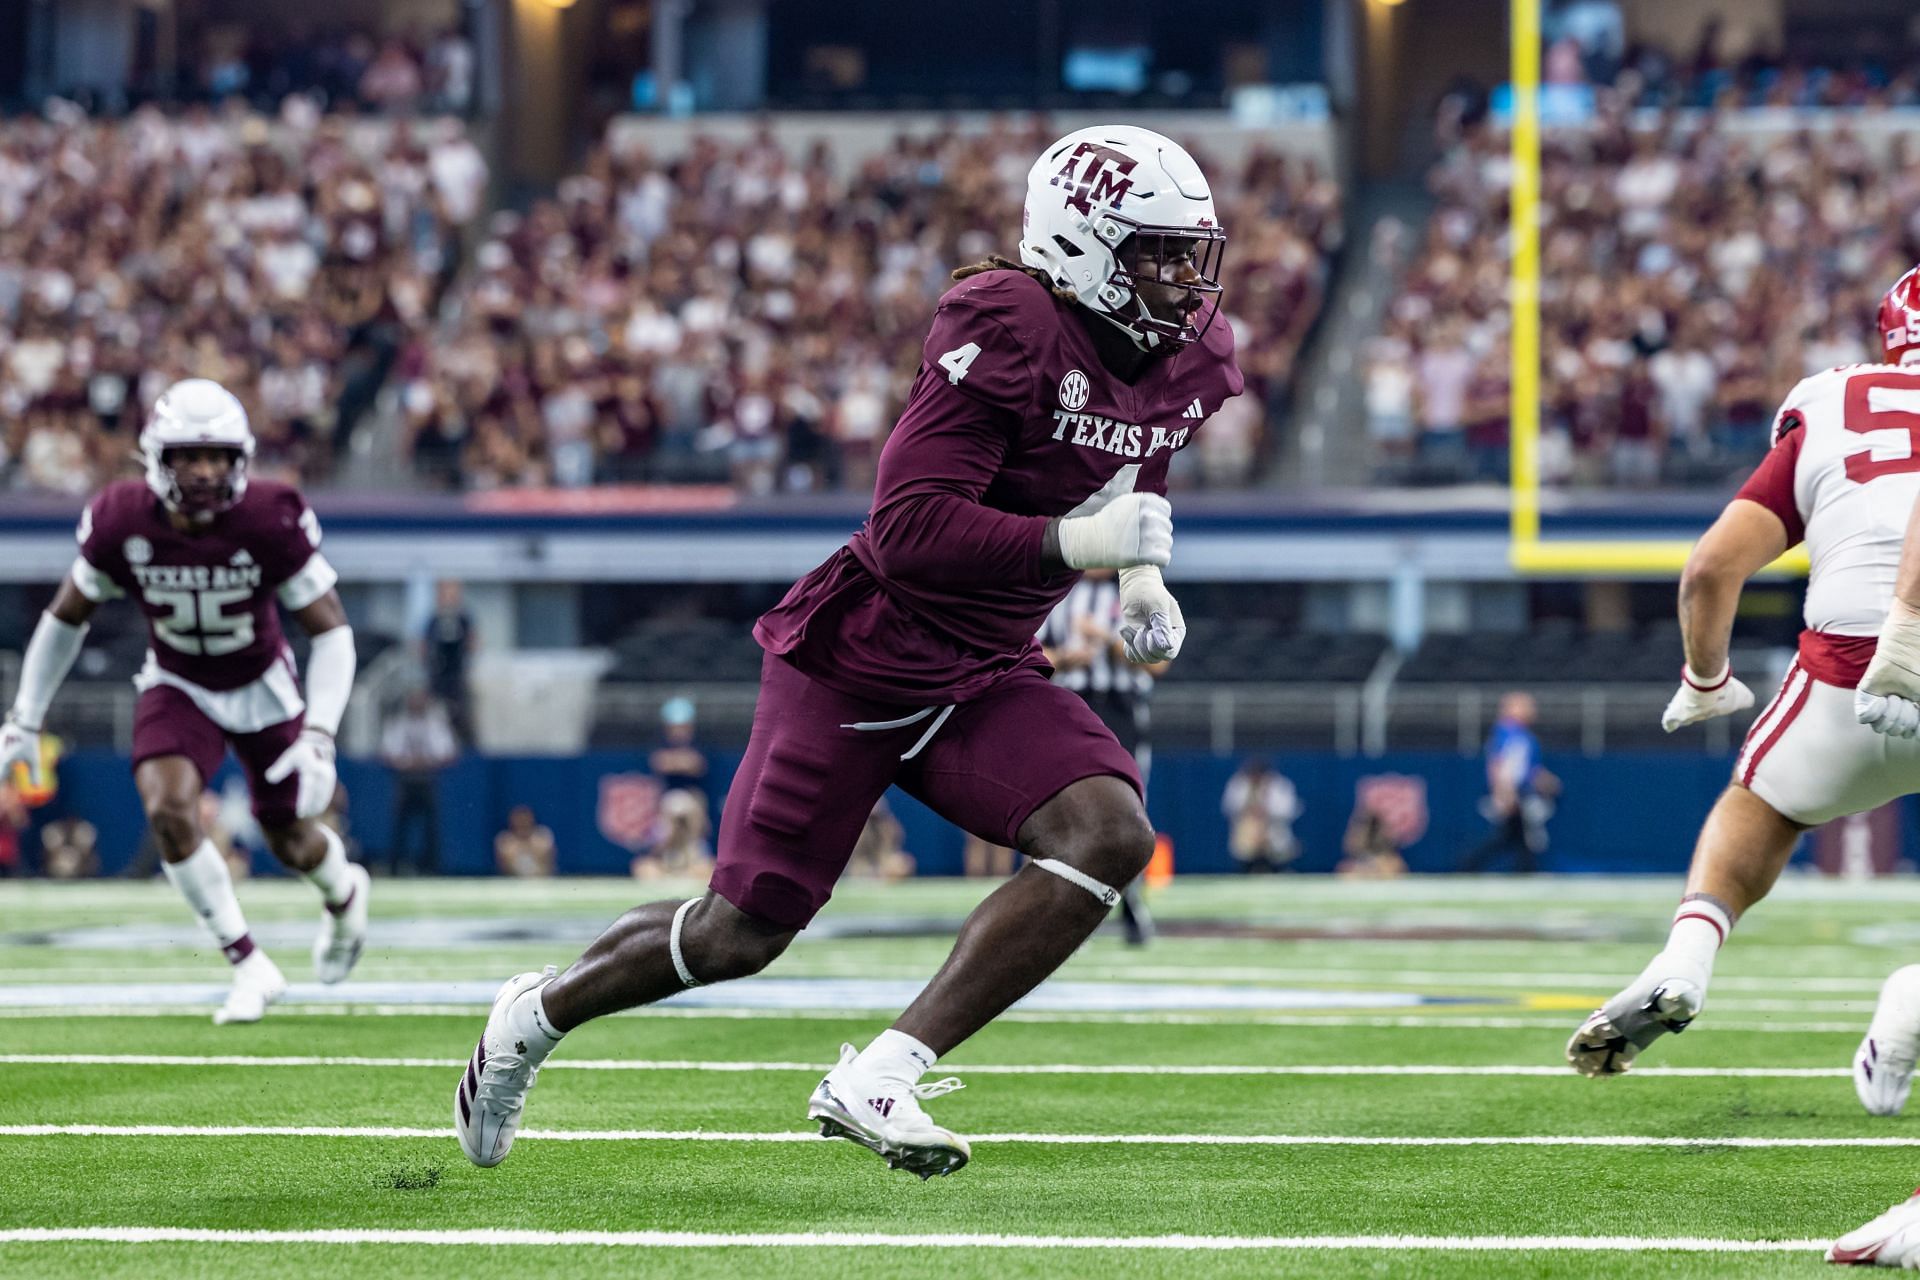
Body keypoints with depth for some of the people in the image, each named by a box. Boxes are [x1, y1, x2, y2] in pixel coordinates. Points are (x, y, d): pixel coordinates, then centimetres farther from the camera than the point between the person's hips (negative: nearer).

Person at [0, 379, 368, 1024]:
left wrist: (318, 738, -33)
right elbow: (66, 617, -5)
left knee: (292, 842, 11)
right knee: (168, 810, -24)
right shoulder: (122, 522, -23)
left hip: (261, 686, -1)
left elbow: (331, 630, -22)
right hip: (177, 687, 1)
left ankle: (343, 893, 50)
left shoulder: (270, 521, -29)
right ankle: (248, 965, -9)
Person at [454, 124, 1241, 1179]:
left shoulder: (1189, 360, 1)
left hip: (981, 679, 7)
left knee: (1110, 832, -21)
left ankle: (879, 1079, -21)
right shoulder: (1005, 330, -24)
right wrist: (1077, 542, -34)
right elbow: (908, 528, -30)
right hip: (856, 663, -7)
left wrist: (1143, 578, 7)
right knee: (738, 934, 0)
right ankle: (540, 1013, 31)